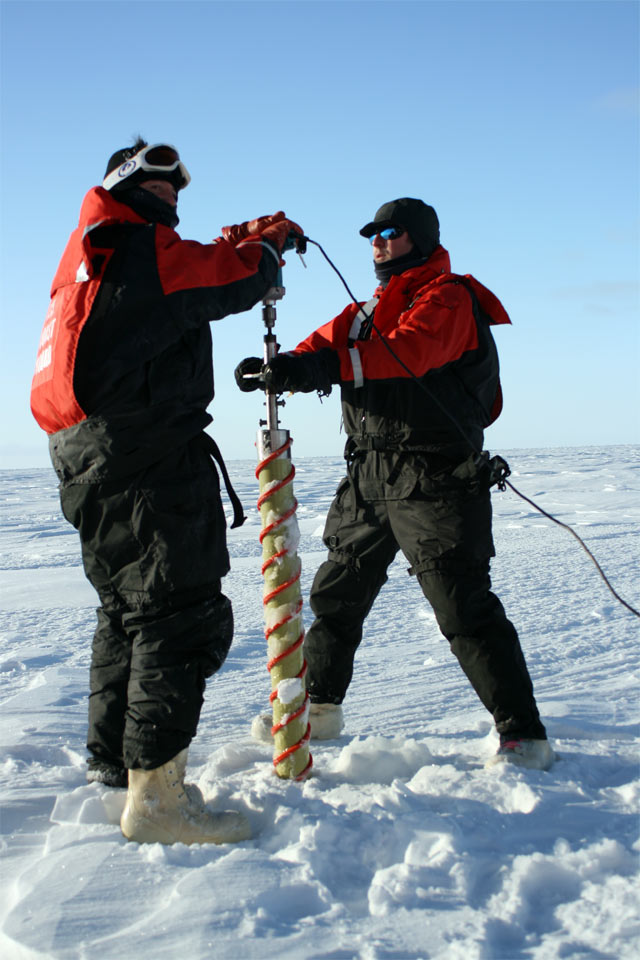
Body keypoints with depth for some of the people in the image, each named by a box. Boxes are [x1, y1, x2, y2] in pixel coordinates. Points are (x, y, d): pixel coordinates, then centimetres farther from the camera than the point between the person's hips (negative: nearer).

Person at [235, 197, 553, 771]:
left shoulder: (449, 297, -5)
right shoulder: (370, 308, 22)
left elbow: (408, 352, -24)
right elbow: (327, 345, 9)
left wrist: (324, 367, -35)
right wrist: (274, 368, -12)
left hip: (434, 480, -8)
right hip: (370, 479, 8)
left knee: (463, 605, -12)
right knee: (336, 593, 15)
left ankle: (524, 737, -7)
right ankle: (317, 707, 32)